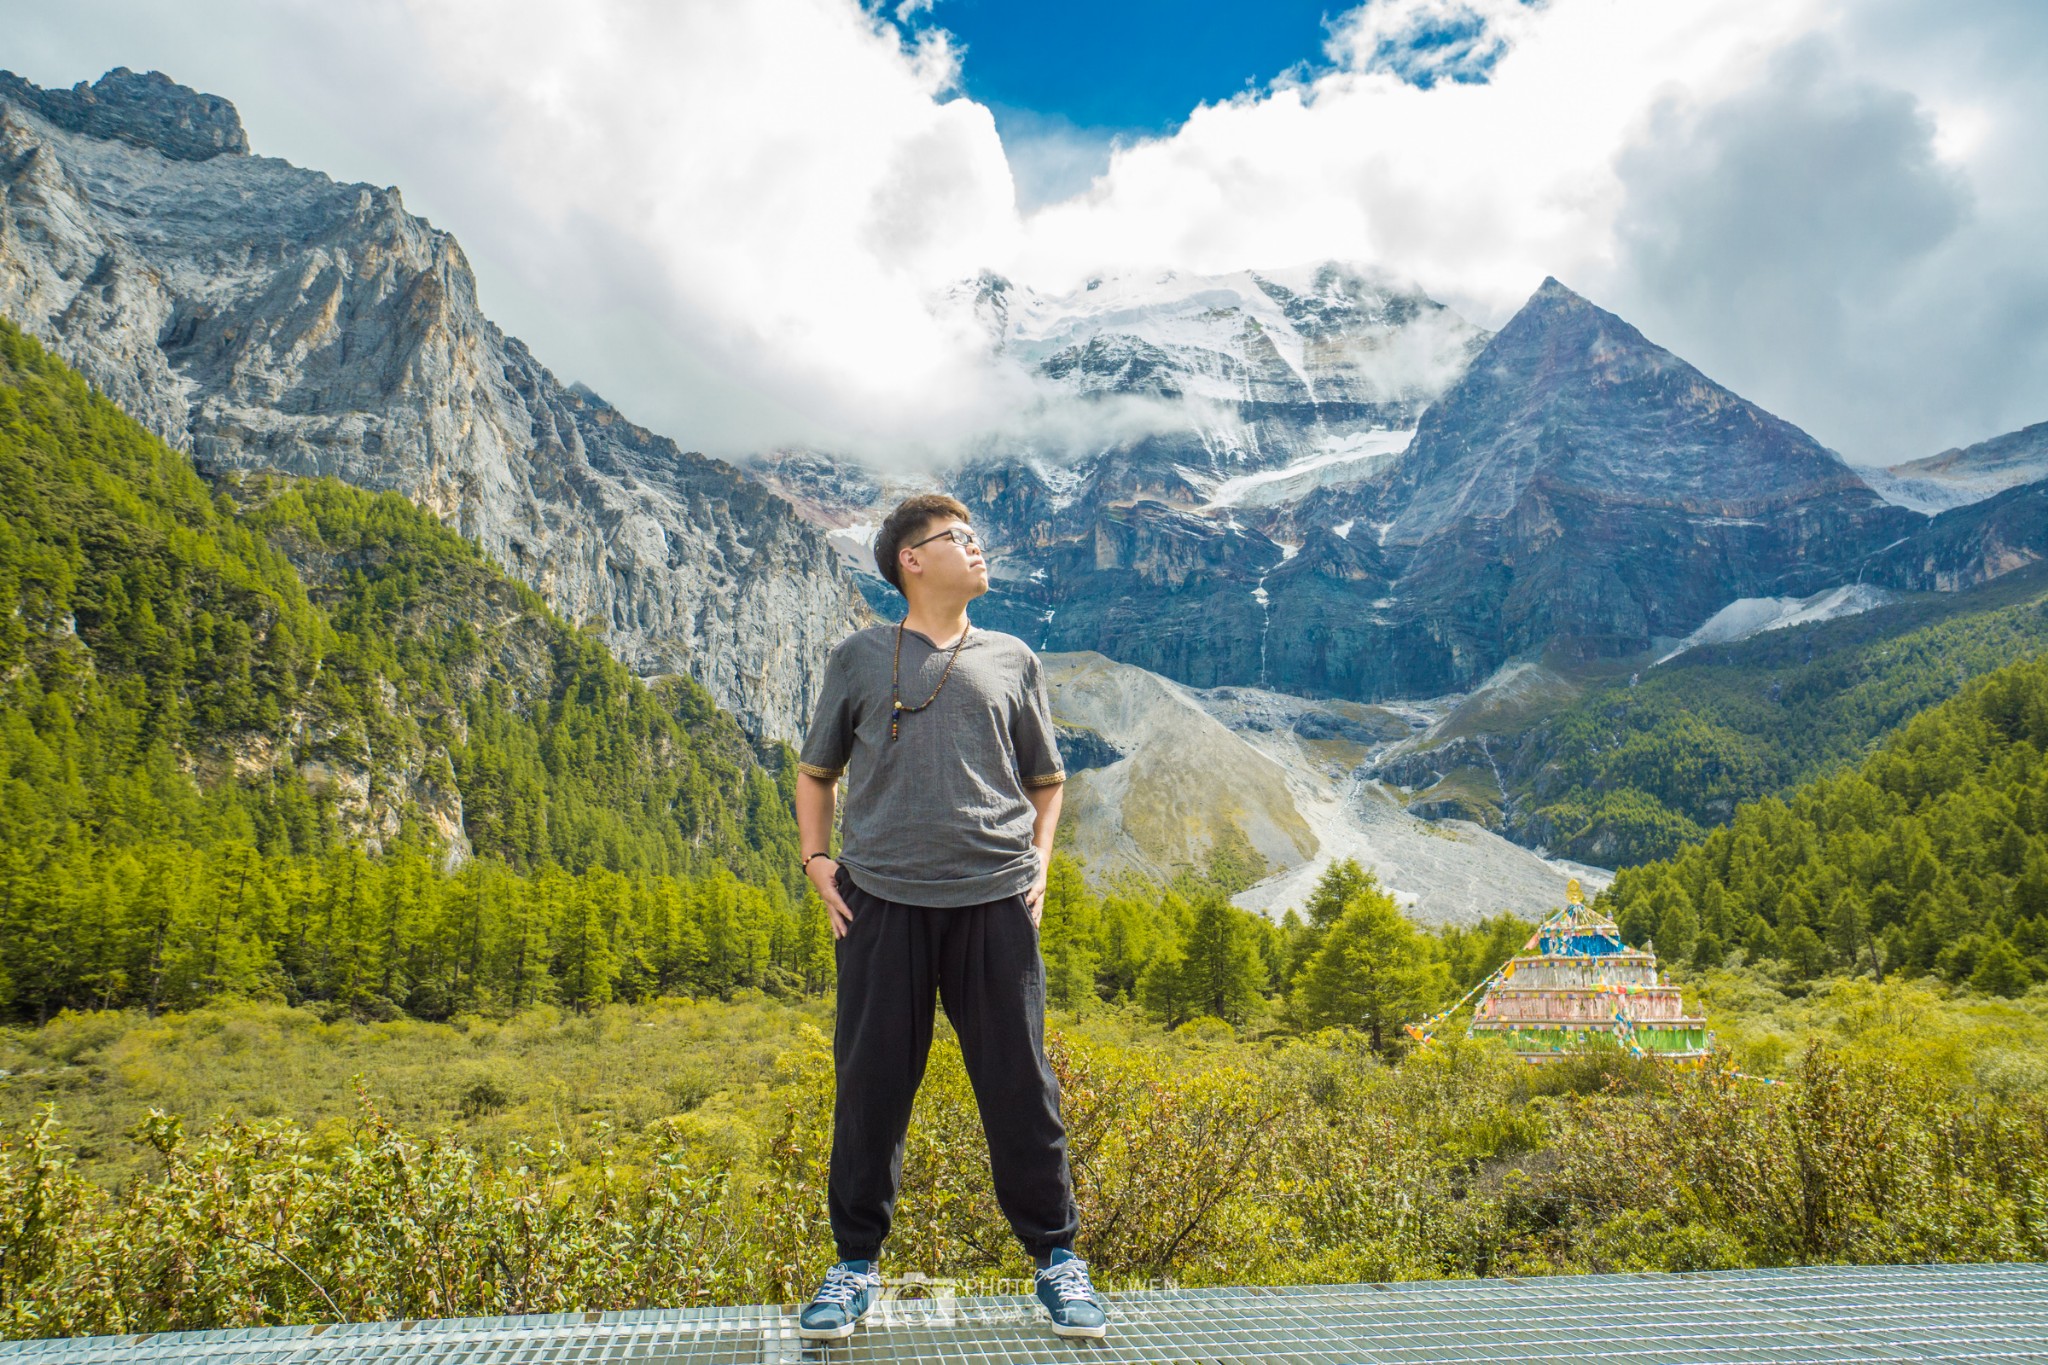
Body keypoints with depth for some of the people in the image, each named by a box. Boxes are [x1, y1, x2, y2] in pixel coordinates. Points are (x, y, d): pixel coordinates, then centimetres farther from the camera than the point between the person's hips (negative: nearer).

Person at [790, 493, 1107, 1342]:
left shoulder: (1012, 660, 13)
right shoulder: (860, 658, 9)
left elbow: (1046, 781, 21)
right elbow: (816, 773, 18)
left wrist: (1039, 865, 7)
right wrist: (816, 860, 5)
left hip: (994, 901, 1)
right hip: (883, 900, 0)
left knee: (1020, 1085, 4)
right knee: (871, 1086, 5)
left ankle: (1055, 1258, 20)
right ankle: (856, 1265, 21)